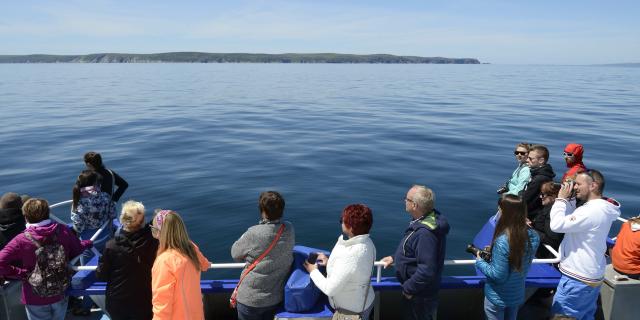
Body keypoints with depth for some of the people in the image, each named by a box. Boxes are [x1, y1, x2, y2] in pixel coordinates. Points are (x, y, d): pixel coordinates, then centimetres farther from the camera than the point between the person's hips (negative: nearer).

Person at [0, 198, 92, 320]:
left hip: (36, 299, -2)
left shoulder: (21, 240, -24)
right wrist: (88, 243, 21)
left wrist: (23, 274, -15)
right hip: (61, 293, 3)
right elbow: (77, 250, -1)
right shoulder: (63, 231, -16)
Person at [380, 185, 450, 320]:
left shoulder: (425, 233, -36)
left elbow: (427, 270, -35)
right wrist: (395, 258, 11)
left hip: (419, 294, -9)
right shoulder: (429, 218, -4)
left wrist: (408, 289, -22)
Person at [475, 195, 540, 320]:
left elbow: (498, 276, -25)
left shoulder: (502, 241, -32)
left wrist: (480, 262, -12)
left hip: (497, 298, -6)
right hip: (517, 295, 6)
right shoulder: (533, 237, -11)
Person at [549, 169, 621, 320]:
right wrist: (566, 200, 0)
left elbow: (557, 225, -29)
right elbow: (571, 219, 13)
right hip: (591, 276, 10)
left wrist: (561, 199, -18)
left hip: (578, 279, -10)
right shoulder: (601, 208, 7)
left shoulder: (593, 211, -26)